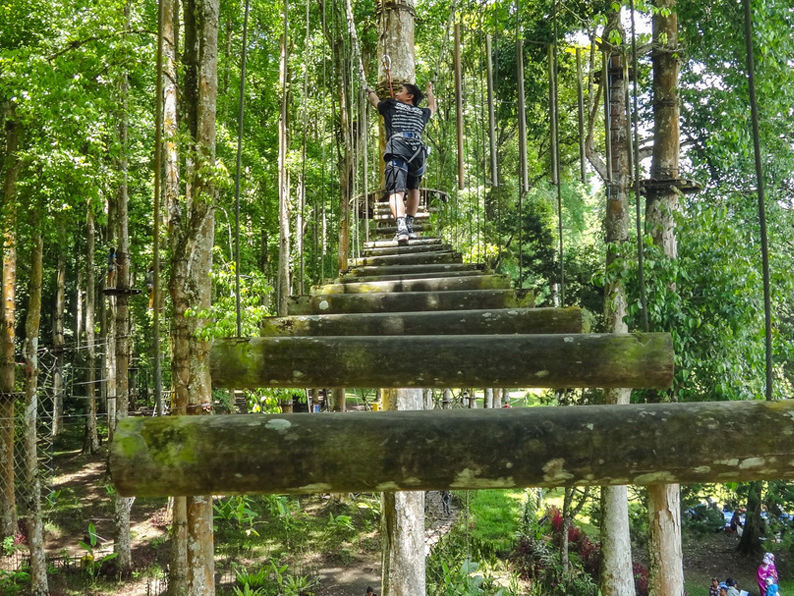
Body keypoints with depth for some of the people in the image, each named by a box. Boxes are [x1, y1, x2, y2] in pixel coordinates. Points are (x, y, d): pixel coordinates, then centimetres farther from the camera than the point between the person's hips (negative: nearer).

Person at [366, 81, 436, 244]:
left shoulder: (391, 106, 23)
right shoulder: (422, 113, 30)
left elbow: (374, 100, 45)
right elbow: (432, 107, 55)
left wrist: (369, 90, 66)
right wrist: (429, 92, 73)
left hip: (397, 151, -3)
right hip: (418, 152, 3)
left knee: (396, 192, -14)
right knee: (413, 189, 24)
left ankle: (401, 227, -38)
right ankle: (409, 226, 14)